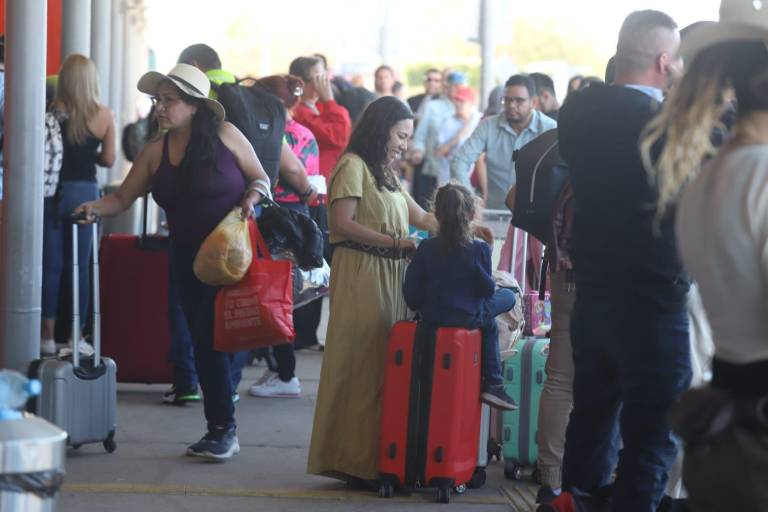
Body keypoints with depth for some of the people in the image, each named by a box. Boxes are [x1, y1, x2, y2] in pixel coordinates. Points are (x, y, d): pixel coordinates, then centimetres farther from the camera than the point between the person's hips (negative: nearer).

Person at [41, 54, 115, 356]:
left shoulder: (52, 113, -8)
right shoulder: (104, 116, -5)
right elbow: (108, 160, 0)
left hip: (52, 192, 0)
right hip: (84, 192, 0)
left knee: (51, 266, 6)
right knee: (79, 266, 7)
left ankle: (47, 335, 7)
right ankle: (77, 336, 9)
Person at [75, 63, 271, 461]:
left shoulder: (224, 135, -6)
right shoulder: (156, 151, 5)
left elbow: (260, 178, 2)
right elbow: (123, 197, 4)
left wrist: (250, 200, -18)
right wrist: (96, 208, -15)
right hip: (189, 258, 5)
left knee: (209, 336, -12)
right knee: (202, 341, 7)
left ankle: (223, 429, -2)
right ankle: (221, 431, 16)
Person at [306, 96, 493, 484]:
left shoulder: (384, 174, 23)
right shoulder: (353, 165, -4)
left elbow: (421, 217, 26)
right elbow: (343, 223, -13)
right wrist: (394, 241, -15)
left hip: (390, 277, 9)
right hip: (361, 273, -9)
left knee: (386, 363, 4)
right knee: (361, 366, -8)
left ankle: (376, 458, 5)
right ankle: (355, 462, -5)